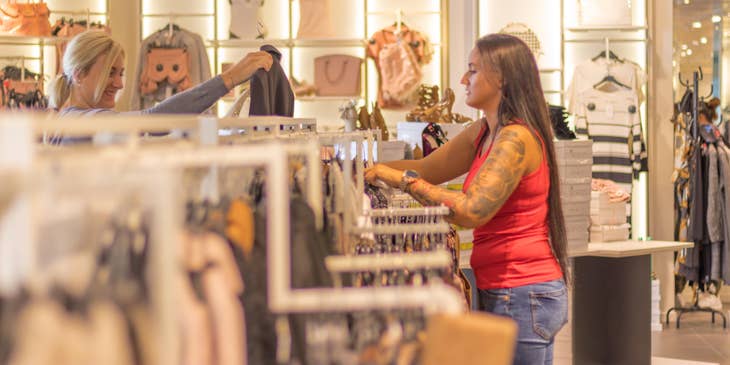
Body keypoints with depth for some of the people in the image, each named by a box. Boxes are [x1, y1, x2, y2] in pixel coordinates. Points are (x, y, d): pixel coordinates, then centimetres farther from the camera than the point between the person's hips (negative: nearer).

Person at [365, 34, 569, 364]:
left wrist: (403, 179, -21)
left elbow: (472, 211, -27)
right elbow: (427, 168, 17)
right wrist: (365, 169, 7)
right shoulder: (484, 133, 12)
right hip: (505, 294, 9)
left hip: (522, 296, -9)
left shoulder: (516, 138, -18)